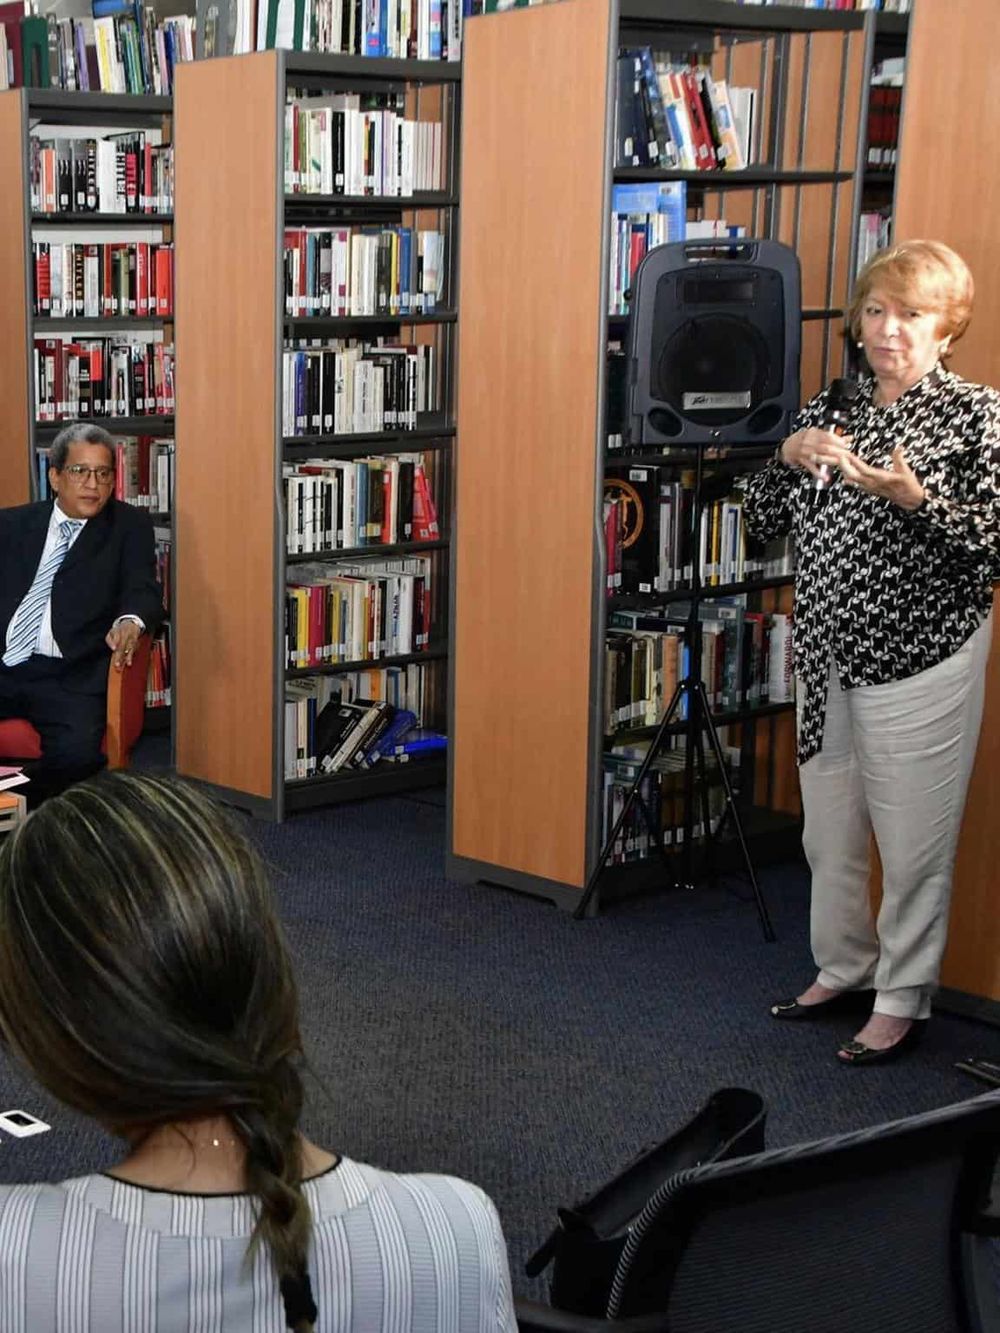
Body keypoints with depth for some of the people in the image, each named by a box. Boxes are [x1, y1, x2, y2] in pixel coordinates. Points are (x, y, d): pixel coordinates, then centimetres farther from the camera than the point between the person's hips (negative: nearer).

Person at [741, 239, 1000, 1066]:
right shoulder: (830, 412, 11)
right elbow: (763, 524, 11)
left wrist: (913, 499, -27)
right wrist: (787, 458, -8)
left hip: (920, 662, -6)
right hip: (828, 656, 6)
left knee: (913, 837, 1)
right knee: (830, 828, 15)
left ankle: (903, 999, 16)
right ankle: (844, 971, 33)